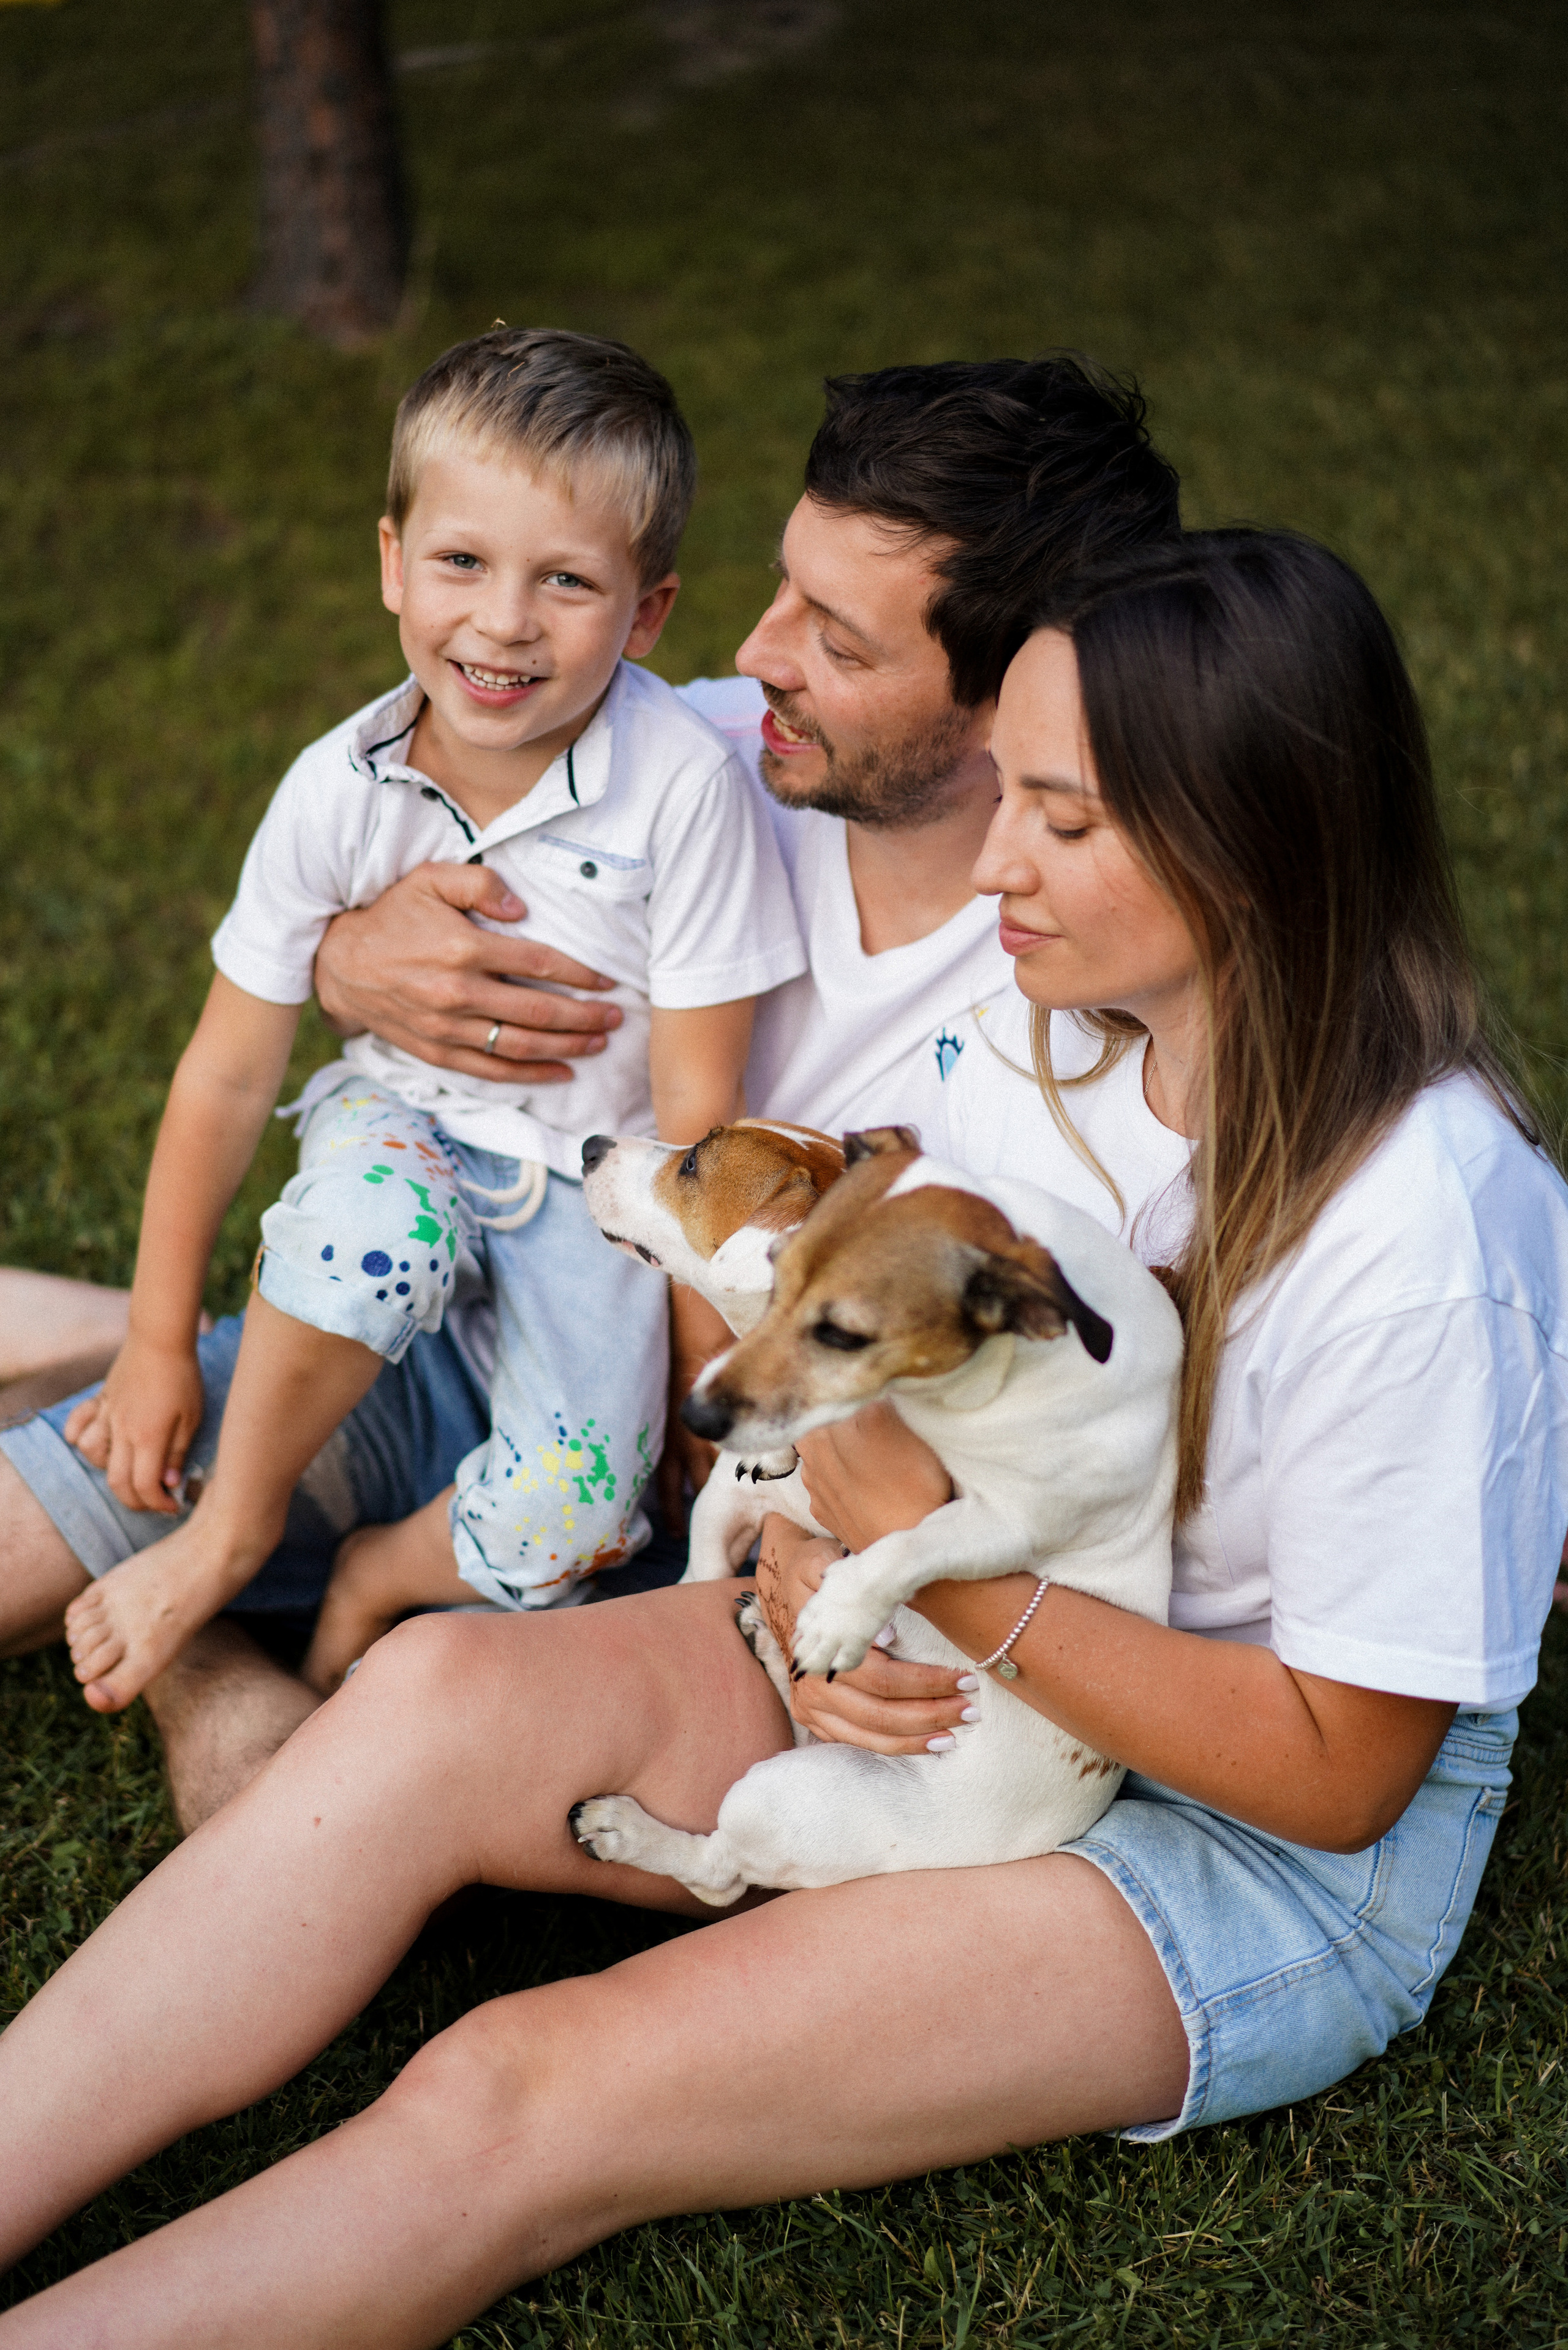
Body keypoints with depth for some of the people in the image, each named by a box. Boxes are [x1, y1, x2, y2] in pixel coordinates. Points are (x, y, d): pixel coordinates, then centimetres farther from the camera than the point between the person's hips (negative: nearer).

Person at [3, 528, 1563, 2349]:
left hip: (1289, 1853, -6)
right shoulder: (1054, 1039, -4)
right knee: (437, 1693, -19)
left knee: (519, 2105, -24)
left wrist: (943, 1567, -24)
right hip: (968, 1669, 7)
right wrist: (807, 1573, -14)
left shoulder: (1415, 1228, -26)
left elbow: (1337, 1770, -20)